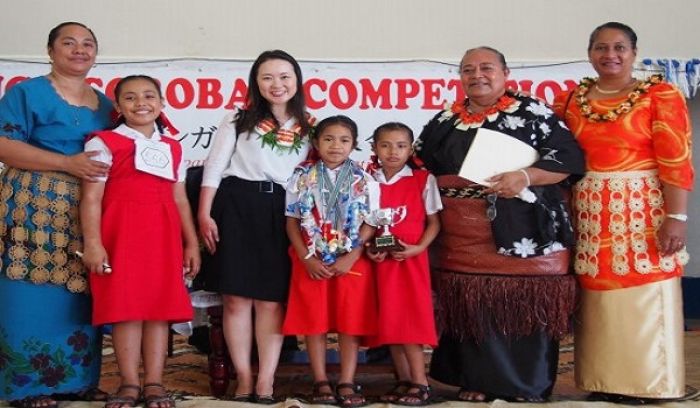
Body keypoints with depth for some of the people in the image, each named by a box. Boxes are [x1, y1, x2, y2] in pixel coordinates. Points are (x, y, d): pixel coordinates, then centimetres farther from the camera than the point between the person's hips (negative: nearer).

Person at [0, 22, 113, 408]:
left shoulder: (105, 104, 17)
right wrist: (67, 163, -19)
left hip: (88, 214, 6)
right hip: (34, 208, -6)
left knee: (80, 300, 8)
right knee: (32, 299, -6)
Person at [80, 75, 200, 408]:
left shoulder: (172, 148, 16)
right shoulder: (104, 142, 2)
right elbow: (91, 198, -5)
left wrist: (191, 243, 11)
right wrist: (93, 243, -14)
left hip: (163, 236, 4)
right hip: (121, 233, -4)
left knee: (161, 306, 1)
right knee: (125, 307, -4)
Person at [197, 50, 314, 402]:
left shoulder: (308, 128, 12)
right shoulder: (239, 119, 7)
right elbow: (214, 168, 4)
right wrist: (205, 215, -5)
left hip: (283, 212, 2)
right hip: (237, 206, -1)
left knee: (272, 300, -1)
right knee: (237, 298, -2)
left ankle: (265, 382, 2)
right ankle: (243, 380, 7)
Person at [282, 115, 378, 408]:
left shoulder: (364, 181, 2)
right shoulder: (302, 178, 3)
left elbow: (370, 223, -2)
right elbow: (292, 222, 1)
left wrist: (351, 256, -13)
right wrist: (307, 258, -9)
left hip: (352, 262, 0)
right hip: (312, 263, 0)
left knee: (351, 322, 1)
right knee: (314, 321, 3)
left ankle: (347, 383, 8)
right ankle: (321, 382, 12)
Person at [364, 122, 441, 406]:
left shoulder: (423, 180, -2)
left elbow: (433, 222, 0)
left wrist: (418, 248, -14)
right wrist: (368, 249, -9)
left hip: (410, 259, -4)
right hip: (380, 261, 4)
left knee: (409, 320, -7)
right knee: (389, 321, 8)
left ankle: (420, 383, 2)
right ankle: (404, 381, 18)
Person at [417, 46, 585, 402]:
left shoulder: (530, 112, 2)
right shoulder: (444, 121, 14)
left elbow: (569, 157, -4)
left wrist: (525, 177, -17)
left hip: (523, 231, -3)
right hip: (463, 234, 4)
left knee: (524, 303, -2)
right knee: (472, 304, 4)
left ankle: (528, 384, 12)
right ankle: (478, 381, 17)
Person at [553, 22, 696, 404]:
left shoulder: (660, 95, -3)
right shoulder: (570, 100, 10)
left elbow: (676, 162, -9)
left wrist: (676, 218, -15)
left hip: (643, 213, -4)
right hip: (589, 214, 4)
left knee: (642, 304, -1)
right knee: (598, 304, 8)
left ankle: (642, 387, 10)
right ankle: (603, 384, 18)